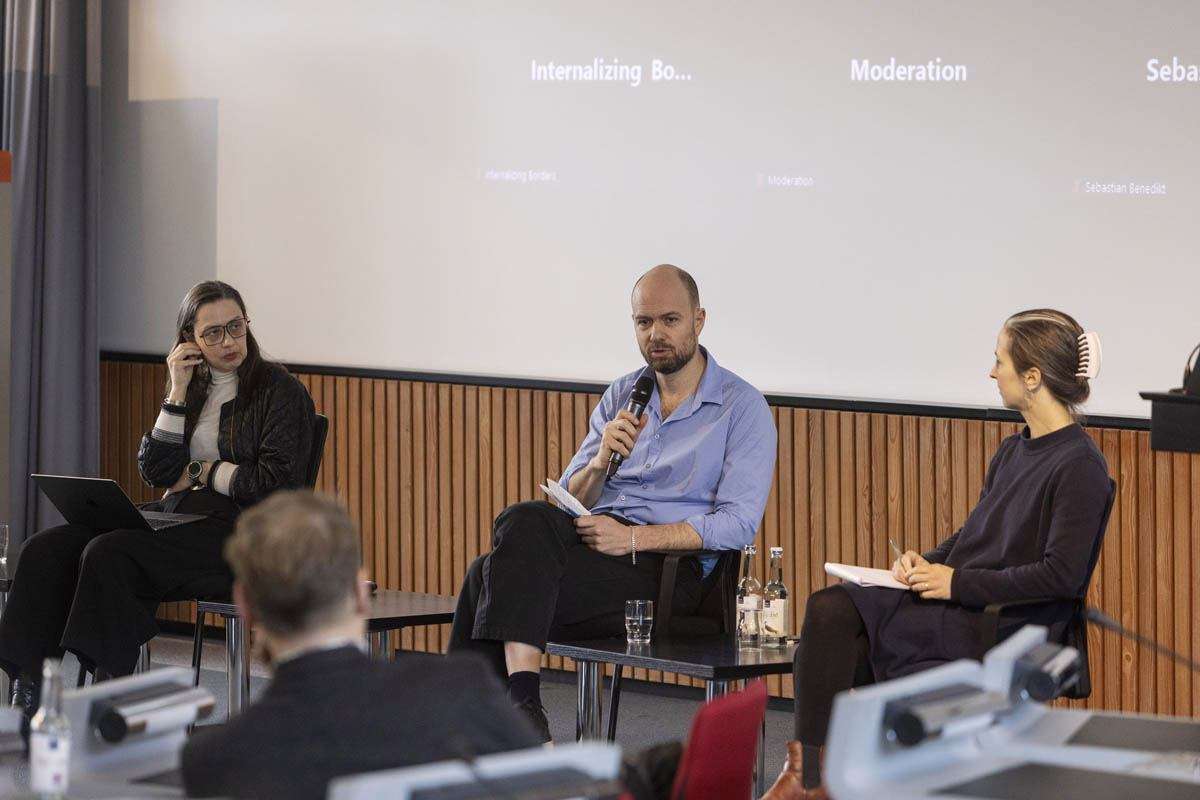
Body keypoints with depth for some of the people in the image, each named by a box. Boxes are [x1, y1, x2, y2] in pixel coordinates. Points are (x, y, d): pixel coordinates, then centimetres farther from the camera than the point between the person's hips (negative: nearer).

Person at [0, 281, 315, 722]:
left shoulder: (282, 391, -1)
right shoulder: (194, 387, 17)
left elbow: (278, 483, -11)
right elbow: (156, 471, 7)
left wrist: (201, 471, -2)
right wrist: (178, 393, 0)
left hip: (239, 530, -7)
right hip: (175, 516, 7)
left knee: (108, 554, -32)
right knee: (46, 549, -16)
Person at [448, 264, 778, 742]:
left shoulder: (742, 407, 2)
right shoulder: (622, 396, 20)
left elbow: (738, 523, -8)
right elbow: (571, 499, 15)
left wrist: (634, 538, -17)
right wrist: (601, 461, -9)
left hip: (670, 566, -6)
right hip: (594, 537, 6)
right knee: (525, 521, -30)